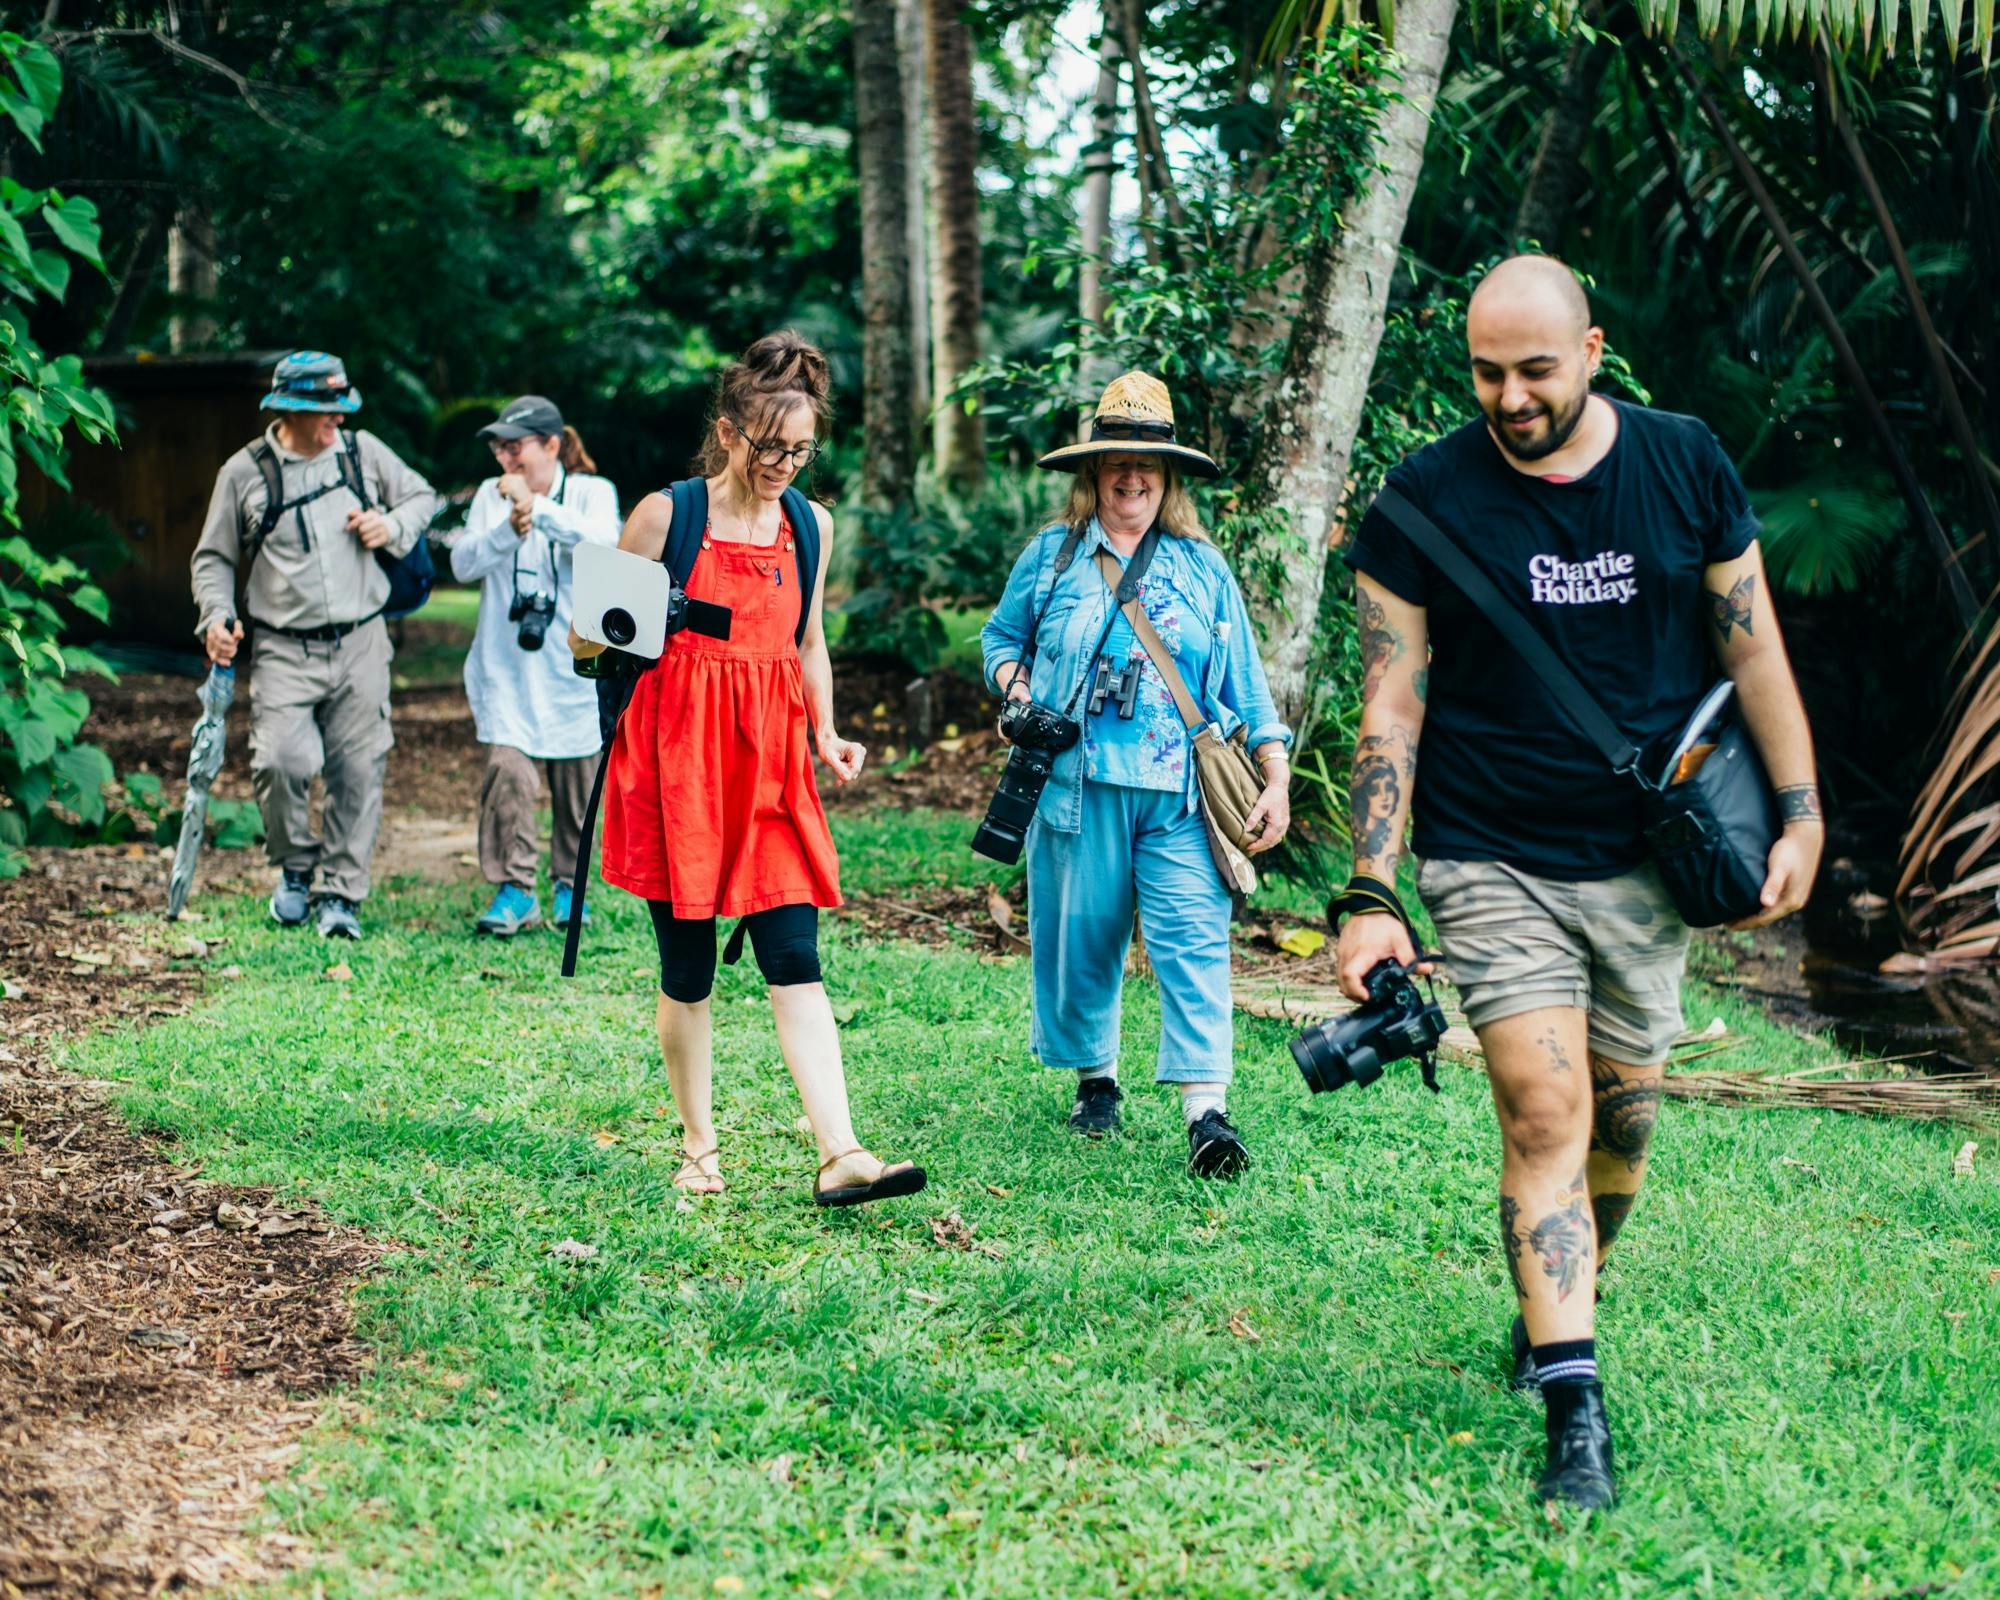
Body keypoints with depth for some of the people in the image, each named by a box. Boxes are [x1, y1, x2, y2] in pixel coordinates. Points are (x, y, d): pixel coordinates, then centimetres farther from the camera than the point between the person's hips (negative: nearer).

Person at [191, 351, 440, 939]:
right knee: (280, 761, -18)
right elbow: (214, 557, 9)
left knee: (358, 769, -1)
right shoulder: (244, 472, 1)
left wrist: (393, 526, -1)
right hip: (284, 649, -2)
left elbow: (422, 496, 20)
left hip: (360, 644, 2)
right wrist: (217, 616, -7)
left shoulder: (364, 452, 6)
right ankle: (295, 869, 8)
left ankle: (341, 893, 10)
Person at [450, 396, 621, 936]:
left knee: (576, 781, 6)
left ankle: (569, 886, 23)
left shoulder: (591, 492, -1)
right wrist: (510, 528, -20)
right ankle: (514, 890, -7)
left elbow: (605, 541, -22)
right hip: (506, 668, 1)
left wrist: (538, 509, -30)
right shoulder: (491, 495, 5)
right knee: (506, 770, -14)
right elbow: (463, 564, -4)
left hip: (573, 666, -1)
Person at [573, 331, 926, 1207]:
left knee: (796, 962, -6)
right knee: (687, 972, 3)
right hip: (676, 756, -3)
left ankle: (840, 1157, -12)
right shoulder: (664, 516, -4)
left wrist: (825, 732, 8)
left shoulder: (811, 527, 9)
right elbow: (589, 638, 3)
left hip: (770, 759, 3)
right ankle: (699, 1148, 18)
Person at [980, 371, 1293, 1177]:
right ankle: (1095, 1077, 27)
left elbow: (1243, 680, 12)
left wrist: (1276, 779, 5)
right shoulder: (1051, 555, 10)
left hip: (1180, 790, -1)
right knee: (1081, 933, 7)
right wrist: (1015, 684, -2)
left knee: (1193, 937, -11)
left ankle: (1206, 1110, -17)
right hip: (1076, 784, 1)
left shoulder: (1201, 567, 12)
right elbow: (1001, 637, 21)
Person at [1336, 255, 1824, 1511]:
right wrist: (1371, 895, -10)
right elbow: (1392, 709, -6)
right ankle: (1574, 1414, -13)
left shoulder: (1686, 466, -1)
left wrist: (1801, 811, 4)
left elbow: (1753, 646, 8)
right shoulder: (1425, 501, -8)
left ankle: (1563, 1306, 38)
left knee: (1624, 1114, 11)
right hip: (1495, 865, -3)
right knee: (1546, 1114, -13)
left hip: (1650, 864, 3)